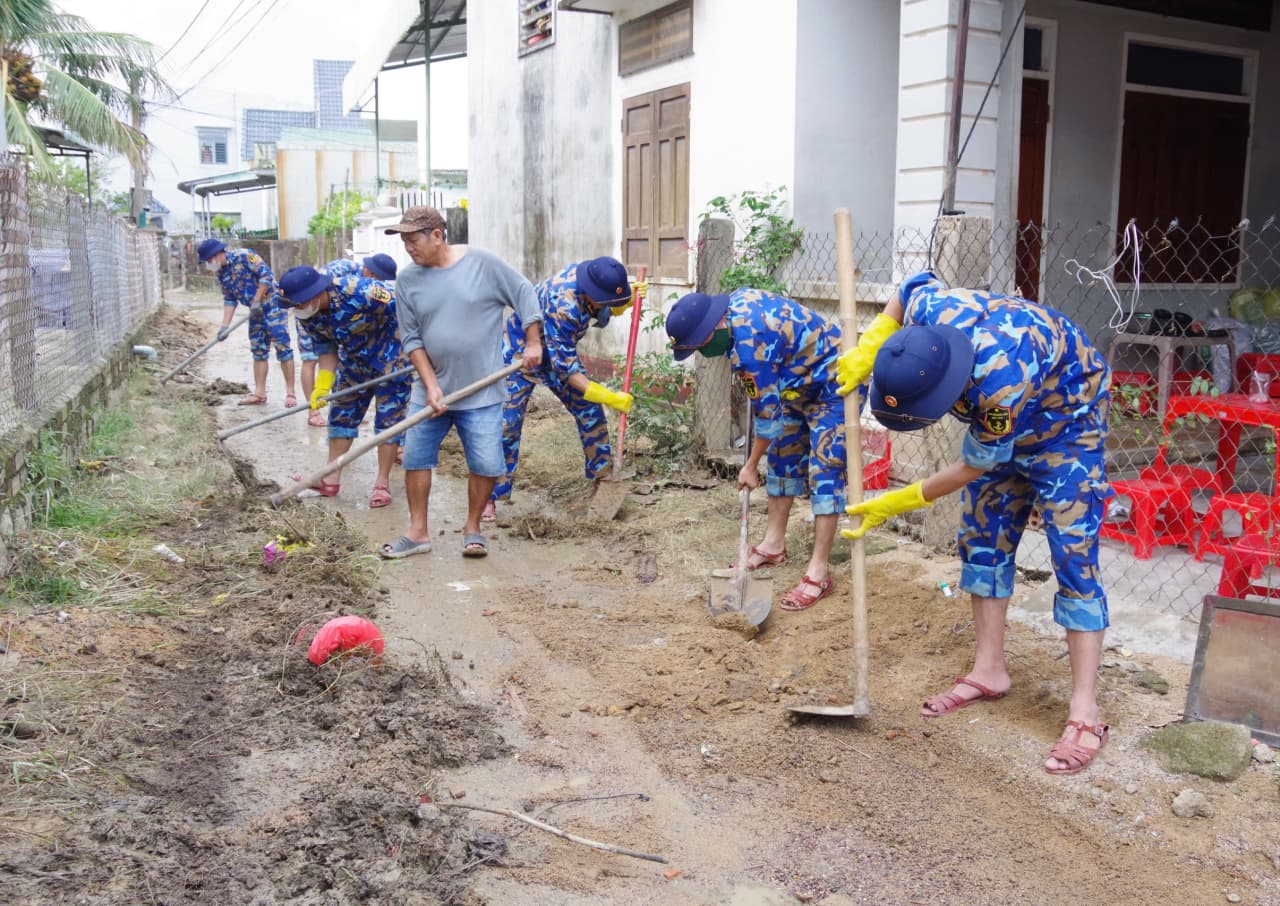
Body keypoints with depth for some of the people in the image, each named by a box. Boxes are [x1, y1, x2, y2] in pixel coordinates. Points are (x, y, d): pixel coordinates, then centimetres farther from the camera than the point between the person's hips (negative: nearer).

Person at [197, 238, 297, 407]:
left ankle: (290, 393, -9)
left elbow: (266, 274, -20)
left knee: (282, 346, -10)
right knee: (258, 351, 9)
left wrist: (256, 301, -19)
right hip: (256, 310, 9)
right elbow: (229, 299, 11)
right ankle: (259, 393, 15)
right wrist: (225, 326, 2)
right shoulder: (221, 272, 7)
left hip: (272, 302, -8)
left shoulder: (243, 256, -16)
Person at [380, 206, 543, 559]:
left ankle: (472, 527, 19)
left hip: (482, 393, -3)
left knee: (486, 464, -3)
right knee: (415, 457, 4)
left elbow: (524, 294, 1)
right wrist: (431, 385, -9)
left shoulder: (483, 263, -8)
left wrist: (533, 343, -2)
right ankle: (418, 532, 18)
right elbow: (411, 338, 0)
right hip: (431, 389, 3)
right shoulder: (407, 280, -1)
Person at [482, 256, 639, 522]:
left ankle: (602, 475, 18)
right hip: (520, 353, -7)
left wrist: (628, 300, -16)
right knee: (507, 425, -9)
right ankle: (489, 497, 1)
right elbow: (566, 368, -36)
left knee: (590, 411, 3)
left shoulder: (589, 274, -17)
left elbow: (609, 310, 7)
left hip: (559, 351, 8)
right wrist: (610, 398, -38)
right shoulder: (563, 307, -40)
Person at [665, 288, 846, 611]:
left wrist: (751, 466, -10)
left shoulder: (748, 344, -33)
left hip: (832, 385, -10)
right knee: (782, 457, 13)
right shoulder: (734, 302, -8)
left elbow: (767, 412, -23)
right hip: (800, 381, 10)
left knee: (824, 470, -14)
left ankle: (818, 573, -13)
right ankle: (773, 545, 24)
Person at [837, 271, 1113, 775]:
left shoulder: (1000, 382, -44)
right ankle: (988, 671, 19)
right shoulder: (927, 310, -29)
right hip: (998, 421, 7)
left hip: (1065, 418, -7)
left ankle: (1085, 714, -10)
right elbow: (911, 288, -2)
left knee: (1073, 554, -12)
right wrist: (866, 350, -13)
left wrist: (898, 503, -18)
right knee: (983, 540, 7)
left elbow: (975, 466, -27)